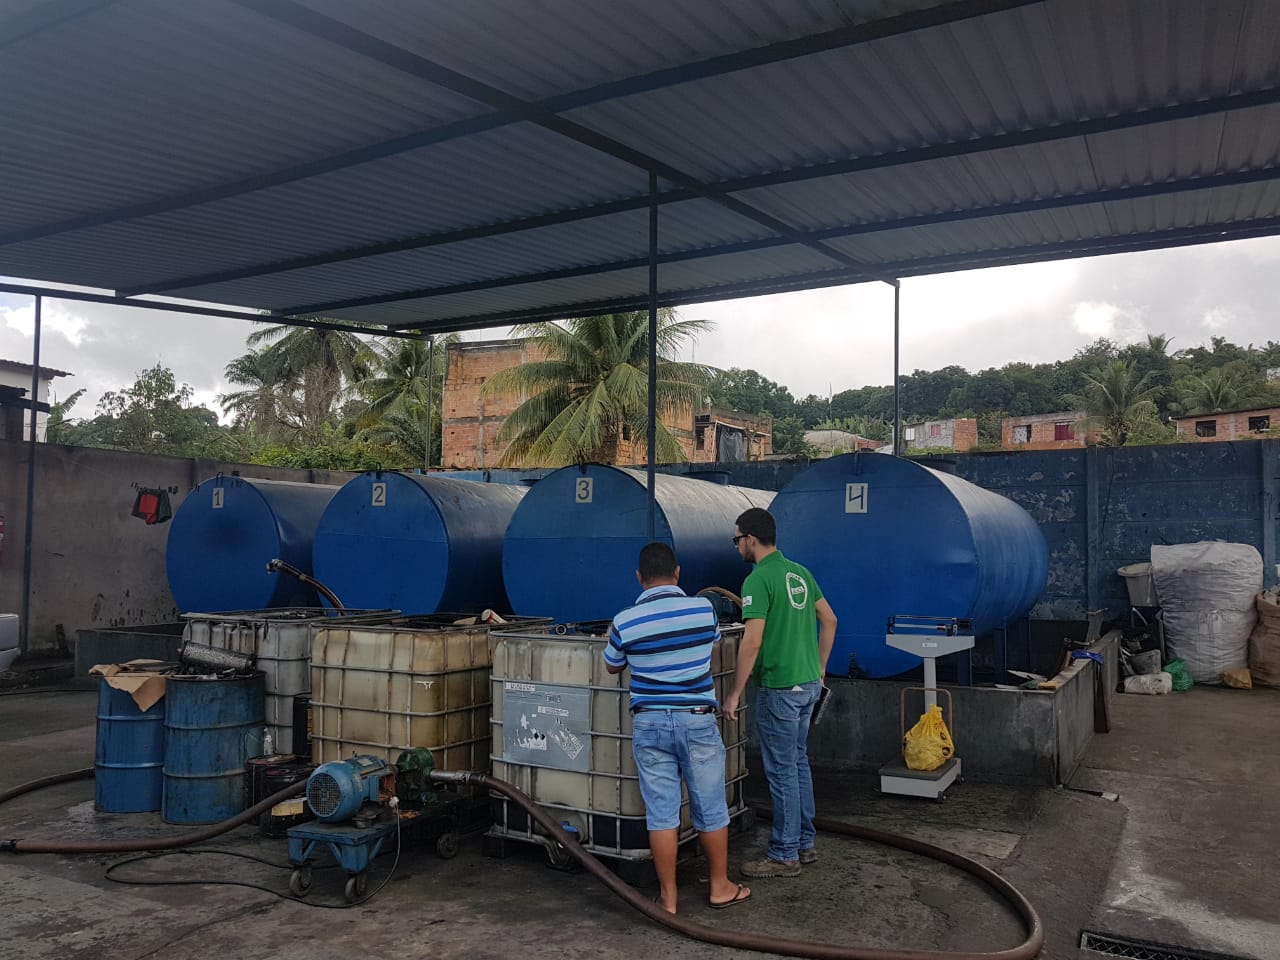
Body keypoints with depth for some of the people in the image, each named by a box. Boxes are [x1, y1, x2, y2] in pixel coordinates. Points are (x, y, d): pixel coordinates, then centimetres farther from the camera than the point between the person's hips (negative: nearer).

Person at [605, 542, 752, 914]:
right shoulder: (704, 609, -6)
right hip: (697, 720, 0)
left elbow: (612, 666, 11)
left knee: (661, 812, 7)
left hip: (649, 723, 0)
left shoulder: (624, 622, -8)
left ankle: (668, 897, 16)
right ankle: (720, 887, 27)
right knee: (710, 809, 13)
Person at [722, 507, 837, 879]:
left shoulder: (758, 580, -17)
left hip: (779, 688, -9)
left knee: (782, 771, 1)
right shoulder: (799, 572, 9)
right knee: (798, 763, 18)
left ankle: (784, 855, 11)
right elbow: (829, 620, 15)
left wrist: (735, 692, -13)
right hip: (808, 683, 9)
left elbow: (752, 642, -21)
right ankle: (804, 843, 28)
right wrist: (818, 668, 22)